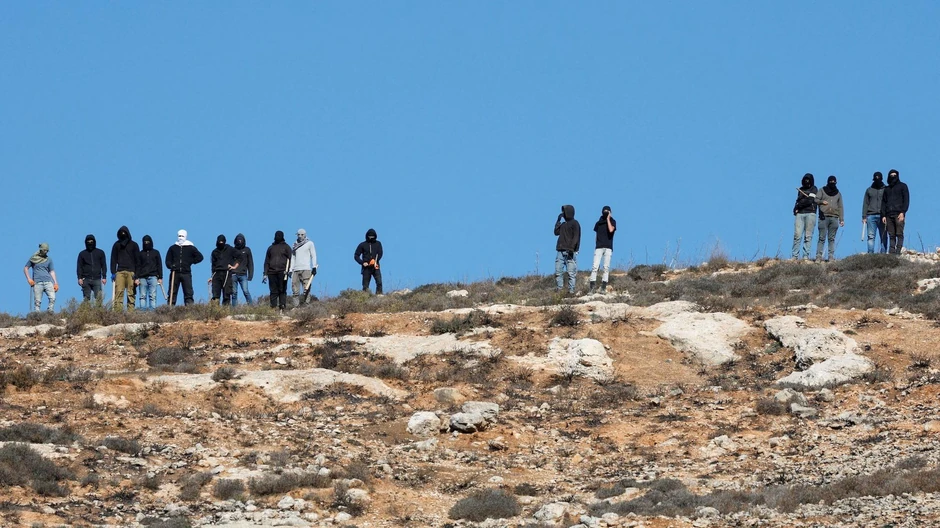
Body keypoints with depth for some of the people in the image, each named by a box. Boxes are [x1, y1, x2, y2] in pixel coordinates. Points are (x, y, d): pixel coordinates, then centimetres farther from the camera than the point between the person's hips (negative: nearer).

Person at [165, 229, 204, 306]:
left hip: (186, 273, -1)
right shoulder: (173, 248, 12)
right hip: (175, 273, 1)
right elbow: (168, 260, 12)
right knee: (172, 293, 0)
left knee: (188, 293, -5)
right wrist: (170, 266, -9)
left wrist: (191, 262, 1)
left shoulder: (190, 248, 8)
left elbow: (199, 257, 11)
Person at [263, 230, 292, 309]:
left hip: (282, 272, -3)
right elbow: (267, 261, 20)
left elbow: (289, 259, 4)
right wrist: (265, 274, 10)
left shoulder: (286, 247, 12)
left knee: (282, 291, -7)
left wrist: (287, 270, -12)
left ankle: (282, 305, -8)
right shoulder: (271, 248, 21)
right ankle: (273, 307, -4)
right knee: (273, 291, -2)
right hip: (272, 272, 3)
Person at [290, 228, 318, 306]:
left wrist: (314, 267, -6)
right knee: (295, 289, -3)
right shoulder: (295, 245, 18)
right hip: (296, 270, 4)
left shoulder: (309, 243, 7)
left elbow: (313, 256, 5)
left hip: (306, 269, -4)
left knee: (306, 288, -11)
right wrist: (290, 270, 12)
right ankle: (296, 306, -4)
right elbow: (292, 258, 19)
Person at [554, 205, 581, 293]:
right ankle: (559, 289, 1)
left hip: (570, 252, -7)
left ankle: (571, 291, -8)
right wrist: (558, 221, 18)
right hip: (561, 252, 7)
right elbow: (556, 232, 19)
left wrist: (571, 248, -21)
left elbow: (576, 237, -10)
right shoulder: (563, 224, 22)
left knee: (571, 273, -7)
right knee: (558, 271, -1)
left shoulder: (574, 223, -1)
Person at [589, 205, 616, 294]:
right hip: (599, 247, 2)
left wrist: (608, 219, -9)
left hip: (608, 247, -1)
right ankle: (592, 288, -11)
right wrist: (596, 244, 9)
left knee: (606, 267, -4)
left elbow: (611, 230, -15)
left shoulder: (612, 221, 5)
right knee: (594, 266, -9)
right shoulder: (598, 223, 13)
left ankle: (603, 288, -2)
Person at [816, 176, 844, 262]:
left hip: (834, 218, 3)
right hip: (824, 217, -3)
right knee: (822, 238, -8)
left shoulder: (838, 193, 19)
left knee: (832, 239, 1)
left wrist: (842, 219, 9)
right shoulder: (822, 191, 12)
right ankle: (818, 256, -9)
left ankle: (831, 256, 1)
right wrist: (821, 202, -17)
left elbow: (840, 207, 17)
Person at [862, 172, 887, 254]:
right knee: (871, 236, -5)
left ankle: (883, 253, -4)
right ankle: (870, 254, -8)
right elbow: (865, 204, 13)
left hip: (882, 216, -1)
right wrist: (864, 216, 3)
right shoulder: (869, 190, 15)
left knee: (883, 237, -4)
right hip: (871, 215, 1)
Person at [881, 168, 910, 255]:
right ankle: (891, 253, -5)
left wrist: (902, 212, -10)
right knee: (891, 235, -1)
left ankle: (898, 252, -16)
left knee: (899, 234, -11)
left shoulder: (902, 186, 10)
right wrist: (883, 215, 7)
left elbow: (906, 200, 1)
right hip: (889, 215, 4)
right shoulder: (887, 189, 21)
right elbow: (883, 202, 19)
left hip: (899, 214, -4)